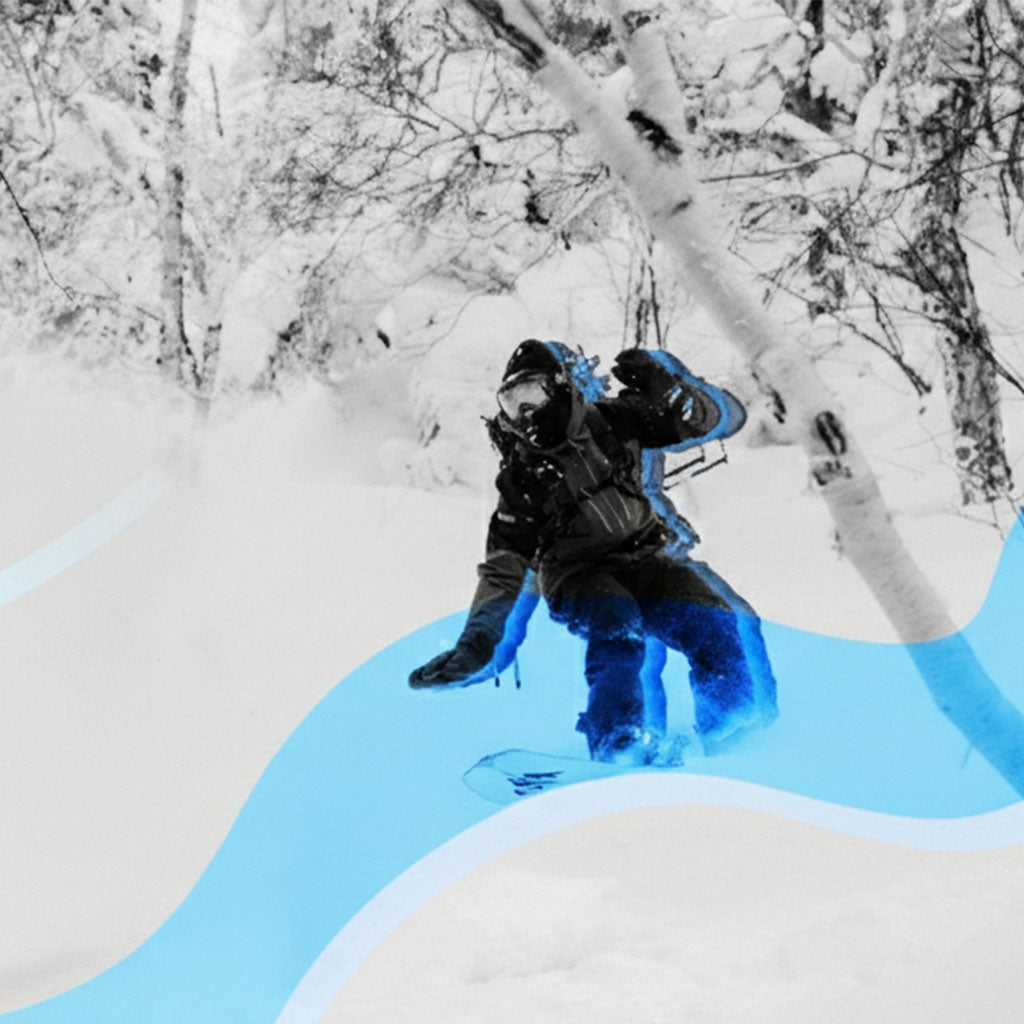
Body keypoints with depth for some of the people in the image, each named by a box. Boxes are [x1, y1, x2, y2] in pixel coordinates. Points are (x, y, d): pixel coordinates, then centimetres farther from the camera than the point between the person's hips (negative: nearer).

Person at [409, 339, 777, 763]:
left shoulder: (612, 422, 0)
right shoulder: (522, 477, -3)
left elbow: (701, 418, 4)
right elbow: (503, 569, -4)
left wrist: (662, 386, -18)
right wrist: (476, 644, -15)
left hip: (643, 560, 2)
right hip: (578, 574, -2)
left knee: (715, 626, -22)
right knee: (616, 627, -36)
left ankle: (748, 732, -11)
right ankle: (616, 746, -41)